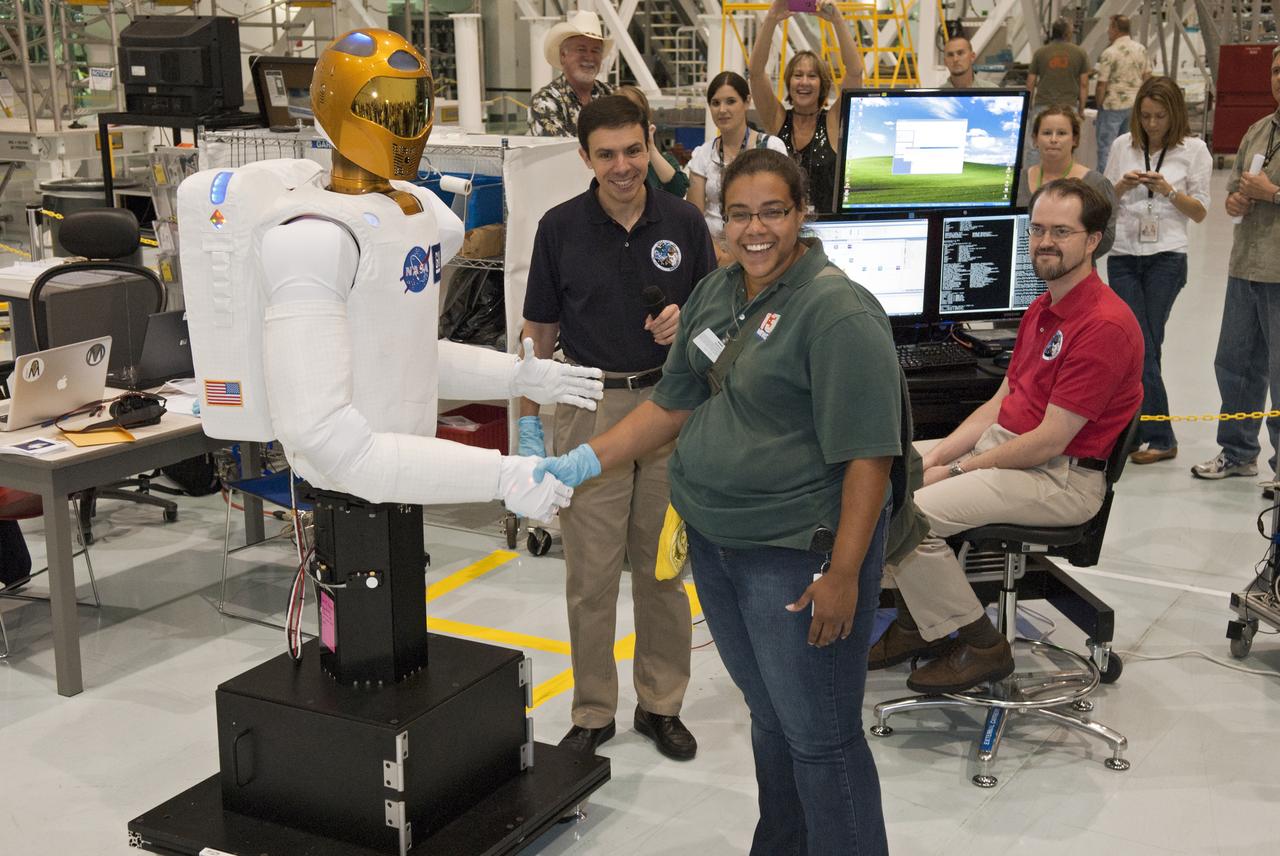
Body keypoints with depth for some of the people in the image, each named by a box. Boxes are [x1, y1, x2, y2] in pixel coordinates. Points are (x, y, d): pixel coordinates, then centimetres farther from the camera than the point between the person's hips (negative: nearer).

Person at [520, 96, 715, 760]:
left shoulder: (683, 222, 1)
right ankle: (593, 711, 18)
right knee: (591, 573, 3)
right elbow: (540, 331, 3)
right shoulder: (561, 227, -2)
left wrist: (685, 322, -15)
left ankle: (661, 705, 24)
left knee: (663, 567, 10)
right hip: (590, 407, -1)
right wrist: (528, 423, 0)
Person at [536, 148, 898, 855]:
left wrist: (843, 573, -22)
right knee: (769, 718, 23)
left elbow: (868, 454, -20)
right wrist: (586, 460, 3)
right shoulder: (714, 294, 8)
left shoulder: (838, 311, -17)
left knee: (819, 736, 2)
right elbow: (673, 405, 14)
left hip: (797, 554, -8)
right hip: (715, 544, 8)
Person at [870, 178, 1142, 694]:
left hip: (1062, 478, -10)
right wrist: (937, 456, -2)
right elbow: (1001, 403, 12)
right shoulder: (1043, 308, 12)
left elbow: (1049, 442, -21)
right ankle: (916, 621, 12)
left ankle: (982, 647, -4)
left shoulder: (1104, 326, -20)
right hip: (1001, 441, 10)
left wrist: (957, 471, -13)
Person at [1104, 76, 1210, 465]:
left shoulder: (1194, 150, 2)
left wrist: (1168, 190, -13)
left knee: (1143, 344, -3)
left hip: (1166, 257, -2)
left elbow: (1200, 212, 3)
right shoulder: (1123, 145, 8)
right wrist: (1123, 185, -6)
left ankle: (1143, 428, 8)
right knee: (1140, 345, -1)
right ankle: (1159, 436, 6)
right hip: (1123, 255, 2)